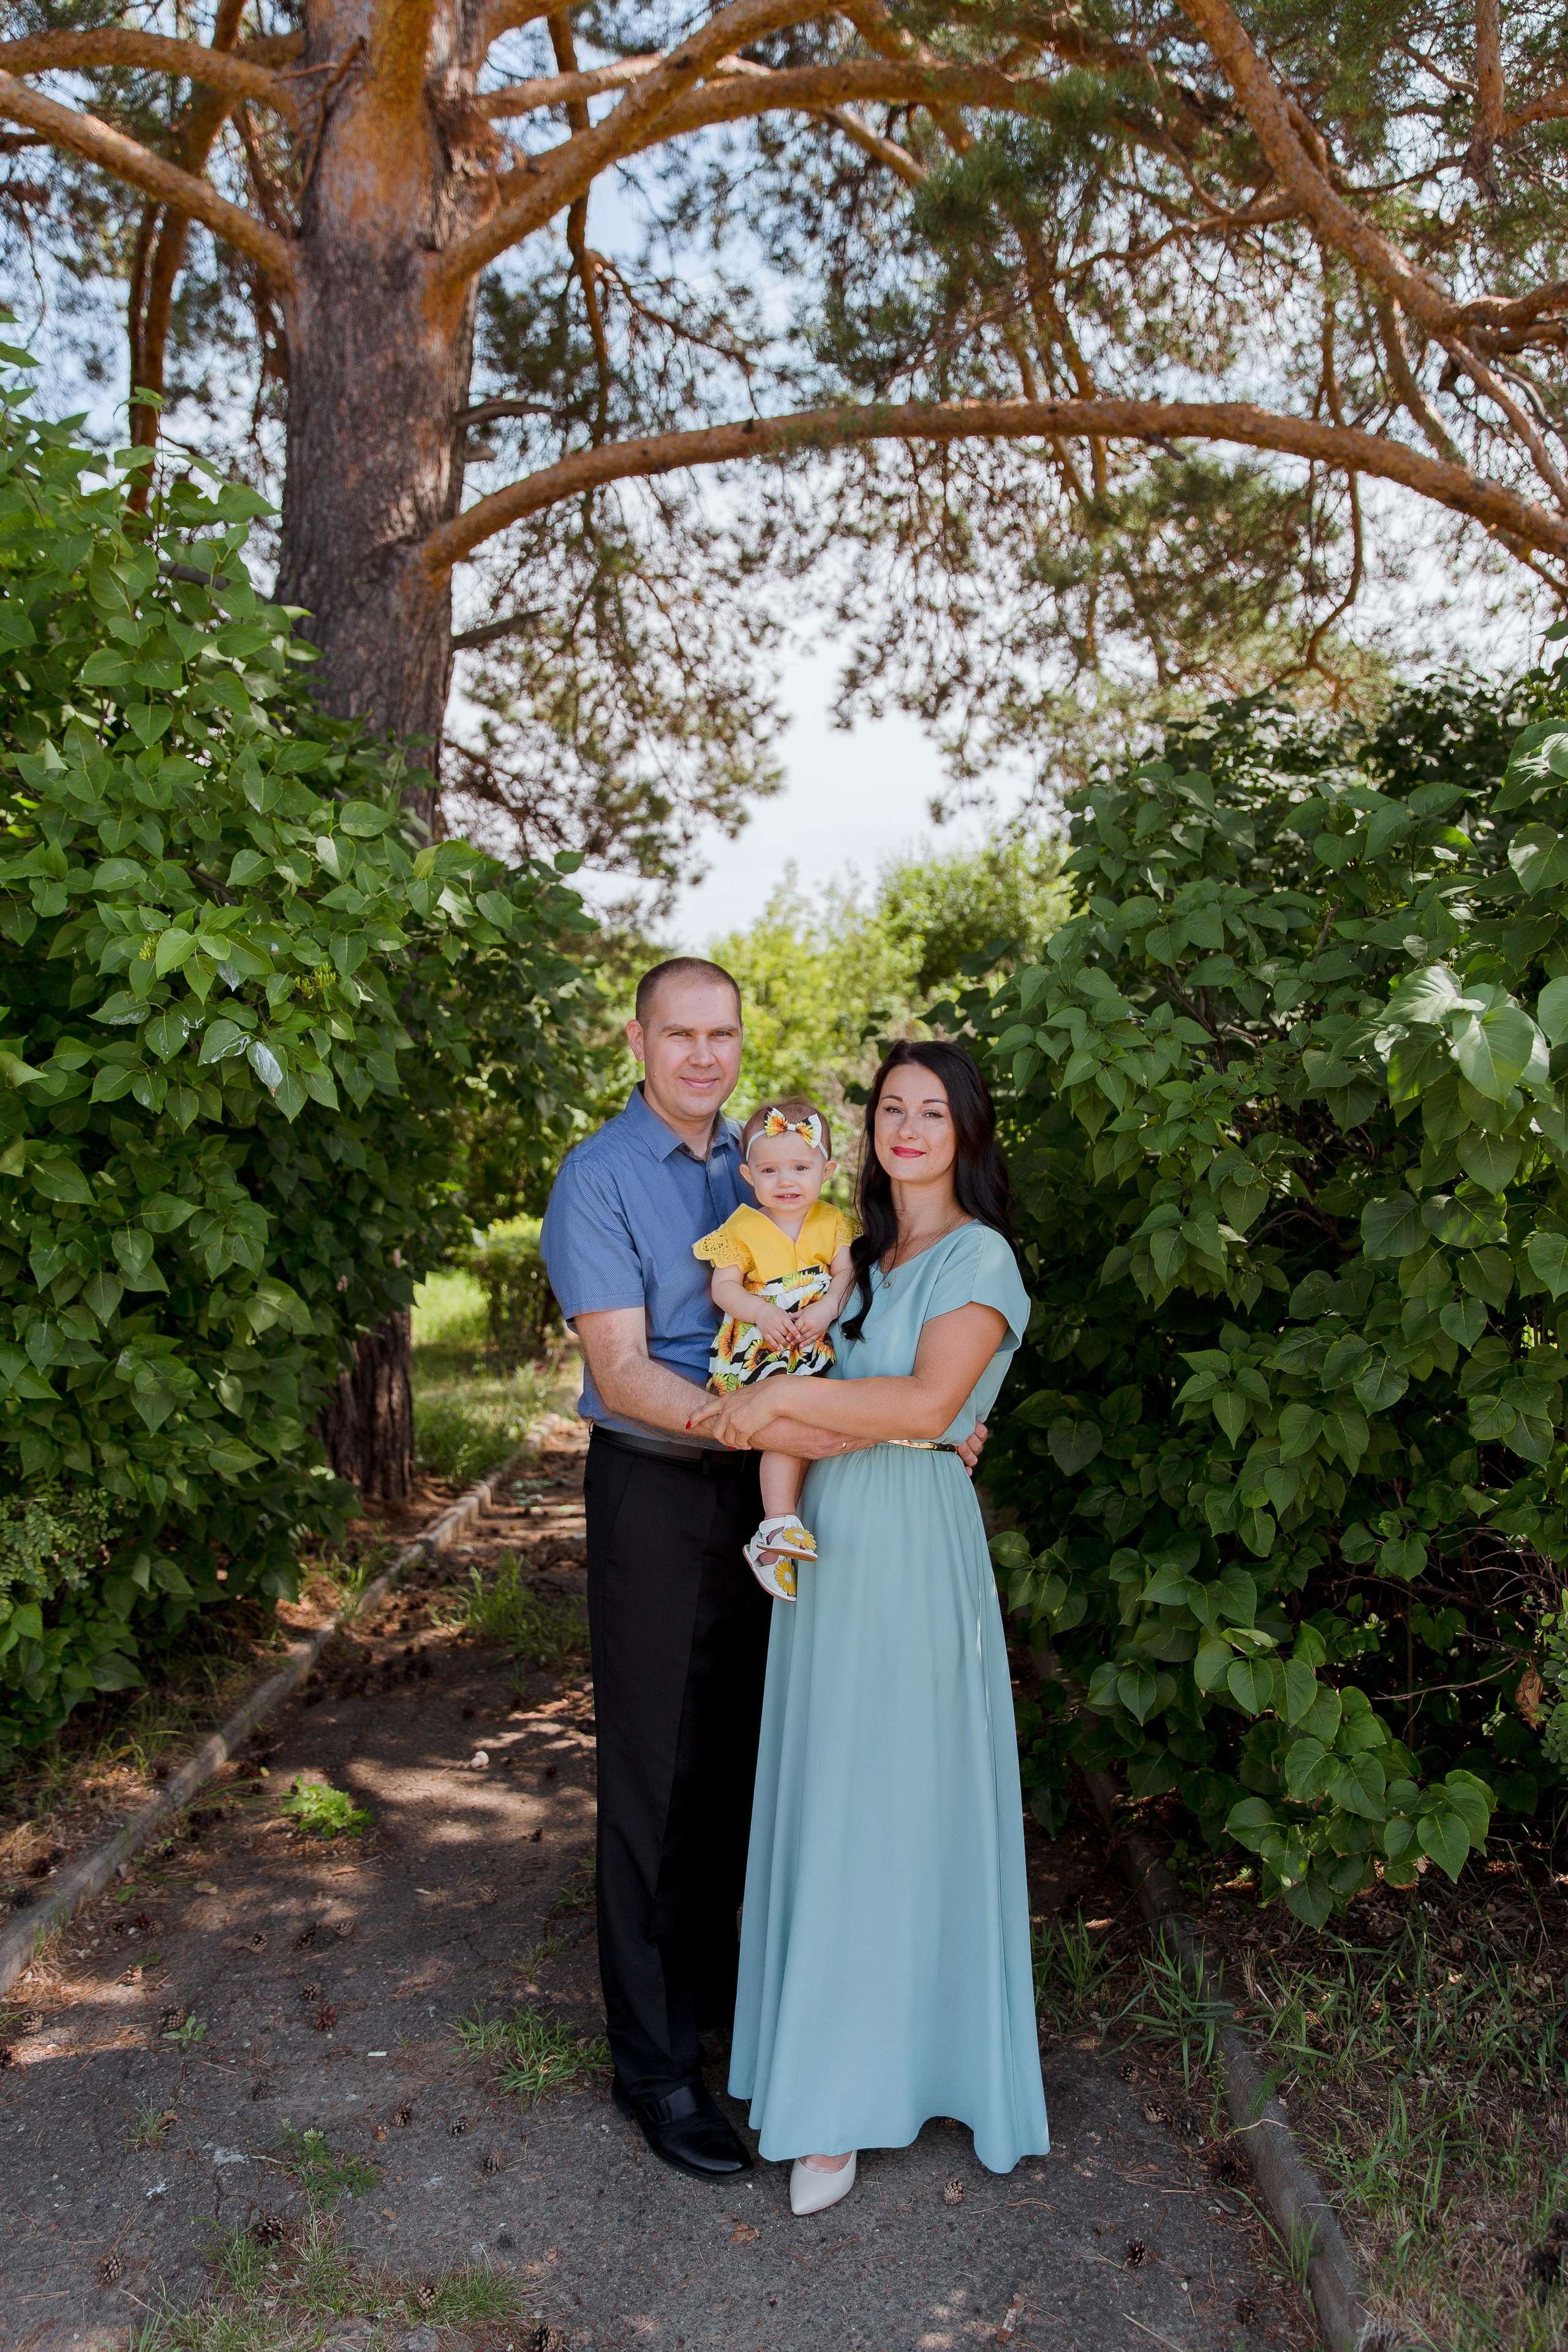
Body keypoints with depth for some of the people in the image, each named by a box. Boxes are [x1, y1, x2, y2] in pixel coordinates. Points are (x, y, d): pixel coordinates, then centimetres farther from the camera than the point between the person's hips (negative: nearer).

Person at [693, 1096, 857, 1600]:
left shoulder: (833, 1222, 10)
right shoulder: (742, 1229, 0)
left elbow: (845, 1274, 2)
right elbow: (724, 1286, -5)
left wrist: (826, 1309, -18)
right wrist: (762, 1313, -23)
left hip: (816, 1350, 5)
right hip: (759, 1351, -4)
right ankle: (779, 1527, -18)